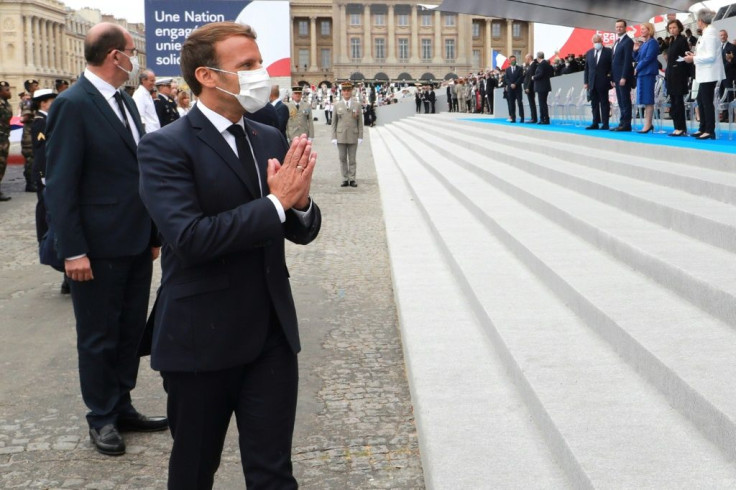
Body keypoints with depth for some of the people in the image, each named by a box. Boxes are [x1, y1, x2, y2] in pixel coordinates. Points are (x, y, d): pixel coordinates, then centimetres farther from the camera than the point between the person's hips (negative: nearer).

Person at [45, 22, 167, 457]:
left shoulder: (126, 102, 10)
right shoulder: (73, 105, -14)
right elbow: (60, 185, -16)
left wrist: (153, 230, 12)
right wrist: (73, 251, -18)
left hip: (137, 242, 7)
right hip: (99, 247, -7)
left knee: (131, 331, 15)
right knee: (100, 338, 7)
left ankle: (122, 407, 29)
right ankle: (103, 417, 22)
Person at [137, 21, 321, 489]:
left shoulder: (271, 139, 8)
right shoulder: (166, 147, -12)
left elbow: (302, 230, 9)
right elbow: (190, 237, -24)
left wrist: (300, 201, -14)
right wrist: (275, 202, -20)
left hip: (272, 334, 5)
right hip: (201, 339, -4)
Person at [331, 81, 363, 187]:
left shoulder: (357, 105, 6)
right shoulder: (337, 105, 6)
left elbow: (360, 122, 5)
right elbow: (334, 122, 6)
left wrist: (360, 137, -1)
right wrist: (334, 137, -1)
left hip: (353, 137, 0)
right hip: (341, 137, 0)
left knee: (352, 159, 3)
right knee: (342, 159, 3)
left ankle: (352, 179, 8)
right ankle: (345, 179, 9)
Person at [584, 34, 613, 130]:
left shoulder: (608, 52, -1)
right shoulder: (589, 53, 13)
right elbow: (586, 69, 13)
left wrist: (612, 80, -11)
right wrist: (586, 82, 6)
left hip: (603, 82, -4)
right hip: (592, 83, 5)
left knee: (604, 103, -1)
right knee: (594, 103, 6)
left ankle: (605, 124, -1)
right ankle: (595, 123, 9)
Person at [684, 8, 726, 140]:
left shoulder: (710, 33, -15)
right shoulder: (707, 32, 13)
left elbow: (711, 56, -20)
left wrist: (693, 59, -14)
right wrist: (695, 56, 11)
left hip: (709, 74, -10)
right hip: (705, 73, 10)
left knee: (707, 101, -6)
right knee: (701, 100, 14)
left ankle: (710, 131, -3)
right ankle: (703, 129, 20)